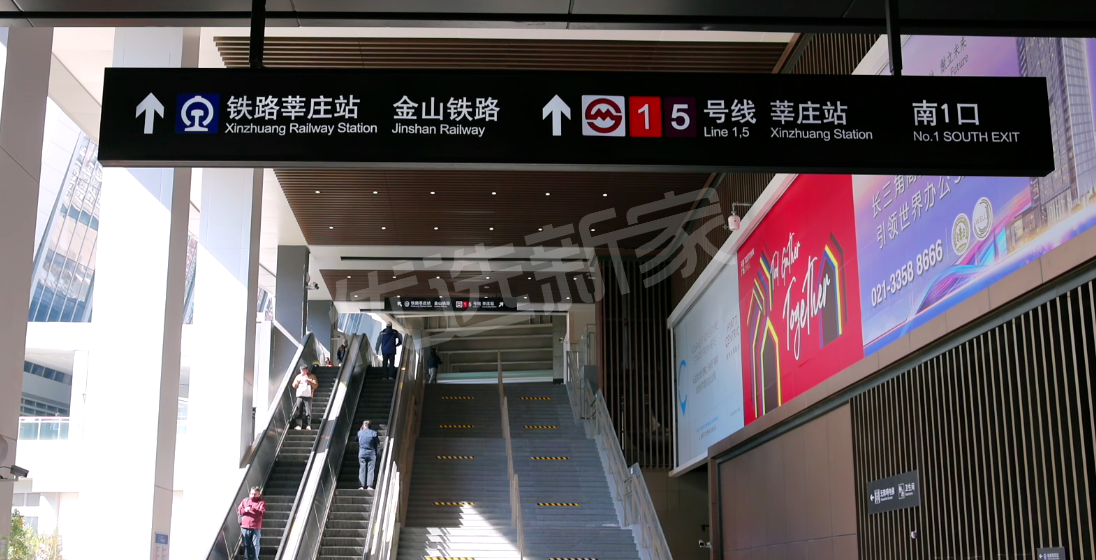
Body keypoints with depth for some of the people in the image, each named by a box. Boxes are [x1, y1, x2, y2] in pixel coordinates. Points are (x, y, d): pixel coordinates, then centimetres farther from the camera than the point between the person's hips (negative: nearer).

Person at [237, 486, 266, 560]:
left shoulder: (261, 502, 4)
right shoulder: (245, 500, 13)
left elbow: (262, 512, -12)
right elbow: (238, 510, 9)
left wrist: (253, 509, -27)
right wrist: (244, 510, -12)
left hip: (256, 528, -3)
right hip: (245, 527, 3)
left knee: (255, 544, -6)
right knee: (246, 545, 6)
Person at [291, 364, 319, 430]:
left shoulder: (312, 377, 9)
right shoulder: (298, 376, 18)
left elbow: (315, 385, -1)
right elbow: (294, 386, 15)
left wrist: (308, 381, -13)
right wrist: (298, 381, -5)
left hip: (308, 396, -3)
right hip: (299, 396, 3)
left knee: (308, 412, -10)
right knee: (298, 411, -2)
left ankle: (308, 426, -10)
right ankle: (296, 425, 1)